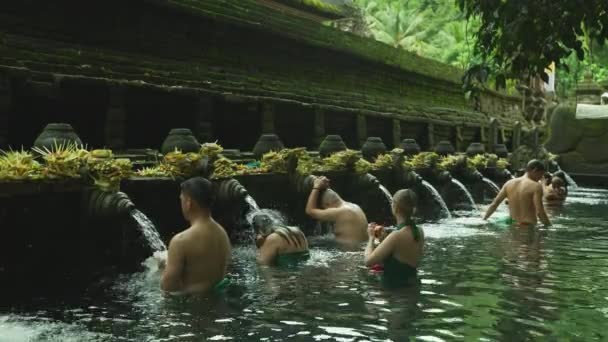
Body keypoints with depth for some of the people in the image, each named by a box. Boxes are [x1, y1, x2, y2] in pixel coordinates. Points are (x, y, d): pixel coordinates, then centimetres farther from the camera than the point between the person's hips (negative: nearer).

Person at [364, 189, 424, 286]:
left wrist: (371, 237, -4)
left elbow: (368, 261, -20)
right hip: (411, 284, 8)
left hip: (394, 286, -8)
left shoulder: (397, 236, -24)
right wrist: (385, 238, 7)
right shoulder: (419, 232, 1)